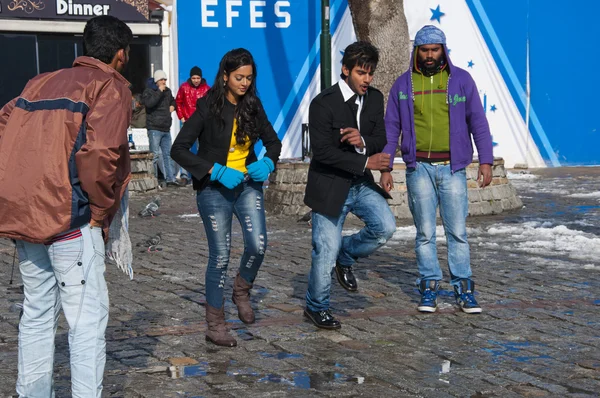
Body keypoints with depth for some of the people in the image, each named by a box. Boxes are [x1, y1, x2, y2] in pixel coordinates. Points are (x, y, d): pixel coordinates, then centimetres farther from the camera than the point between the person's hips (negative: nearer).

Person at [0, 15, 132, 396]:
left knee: (37, 313, 17)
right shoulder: (111, 87, -2)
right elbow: (99, 153, -18)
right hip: (70, 220, -7)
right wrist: (102, 212, -5)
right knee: (88, 320, -3)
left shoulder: (41, 82, 19)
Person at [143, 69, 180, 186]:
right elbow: (148, 103, -25)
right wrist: (159, 91, -21)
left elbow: (172, 100, 36)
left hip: (166, 129, 7)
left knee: (167, 154, 8)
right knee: (155, 154, -8)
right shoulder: (148, 91, -5)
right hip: (154, 128, -7)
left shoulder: (167, 91, 15)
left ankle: (170, 178, 10)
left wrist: (172, 106, 13)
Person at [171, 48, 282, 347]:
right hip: (215, 189, -4)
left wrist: (267, 163, -8)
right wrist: (216, 171, -23)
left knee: (258, 246, -12)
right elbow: (178, 149, -15)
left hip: (248, 185, 4)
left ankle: (241, 290, 19)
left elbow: (273, 141, 14)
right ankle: (215, 324, 13)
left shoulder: (252, 106, 3)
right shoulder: (208, 107, -11)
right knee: (220, 256, -1)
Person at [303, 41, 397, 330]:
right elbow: (322, 151, -21)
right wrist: (365, 162, -24)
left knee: (385, 227, -14)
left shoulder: (375, 98, 2)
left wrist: (364, 141, -20)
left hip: (361, 184, 5)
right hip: (330, 185, -5)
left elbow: (381, 140, 3)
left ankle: (346, 254, 15)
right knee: (326, 252, -1)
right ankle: (316, 307, 21)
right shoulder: (323, 103, -16)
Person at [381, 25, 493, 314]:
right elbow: (391, 128, 8)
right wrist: (385, 168, 3)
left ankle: (463, 289, 6)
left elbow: (478, 122, 3)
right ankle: (429, 288, 11)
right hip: (419, 168, 1)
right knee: (425, 232, 3)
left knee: (457, 230, -1)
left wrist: (486, 161, -5)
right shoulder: (403, 84, 6)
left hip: (452, 168, -1)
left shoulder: (461, 80, 3)